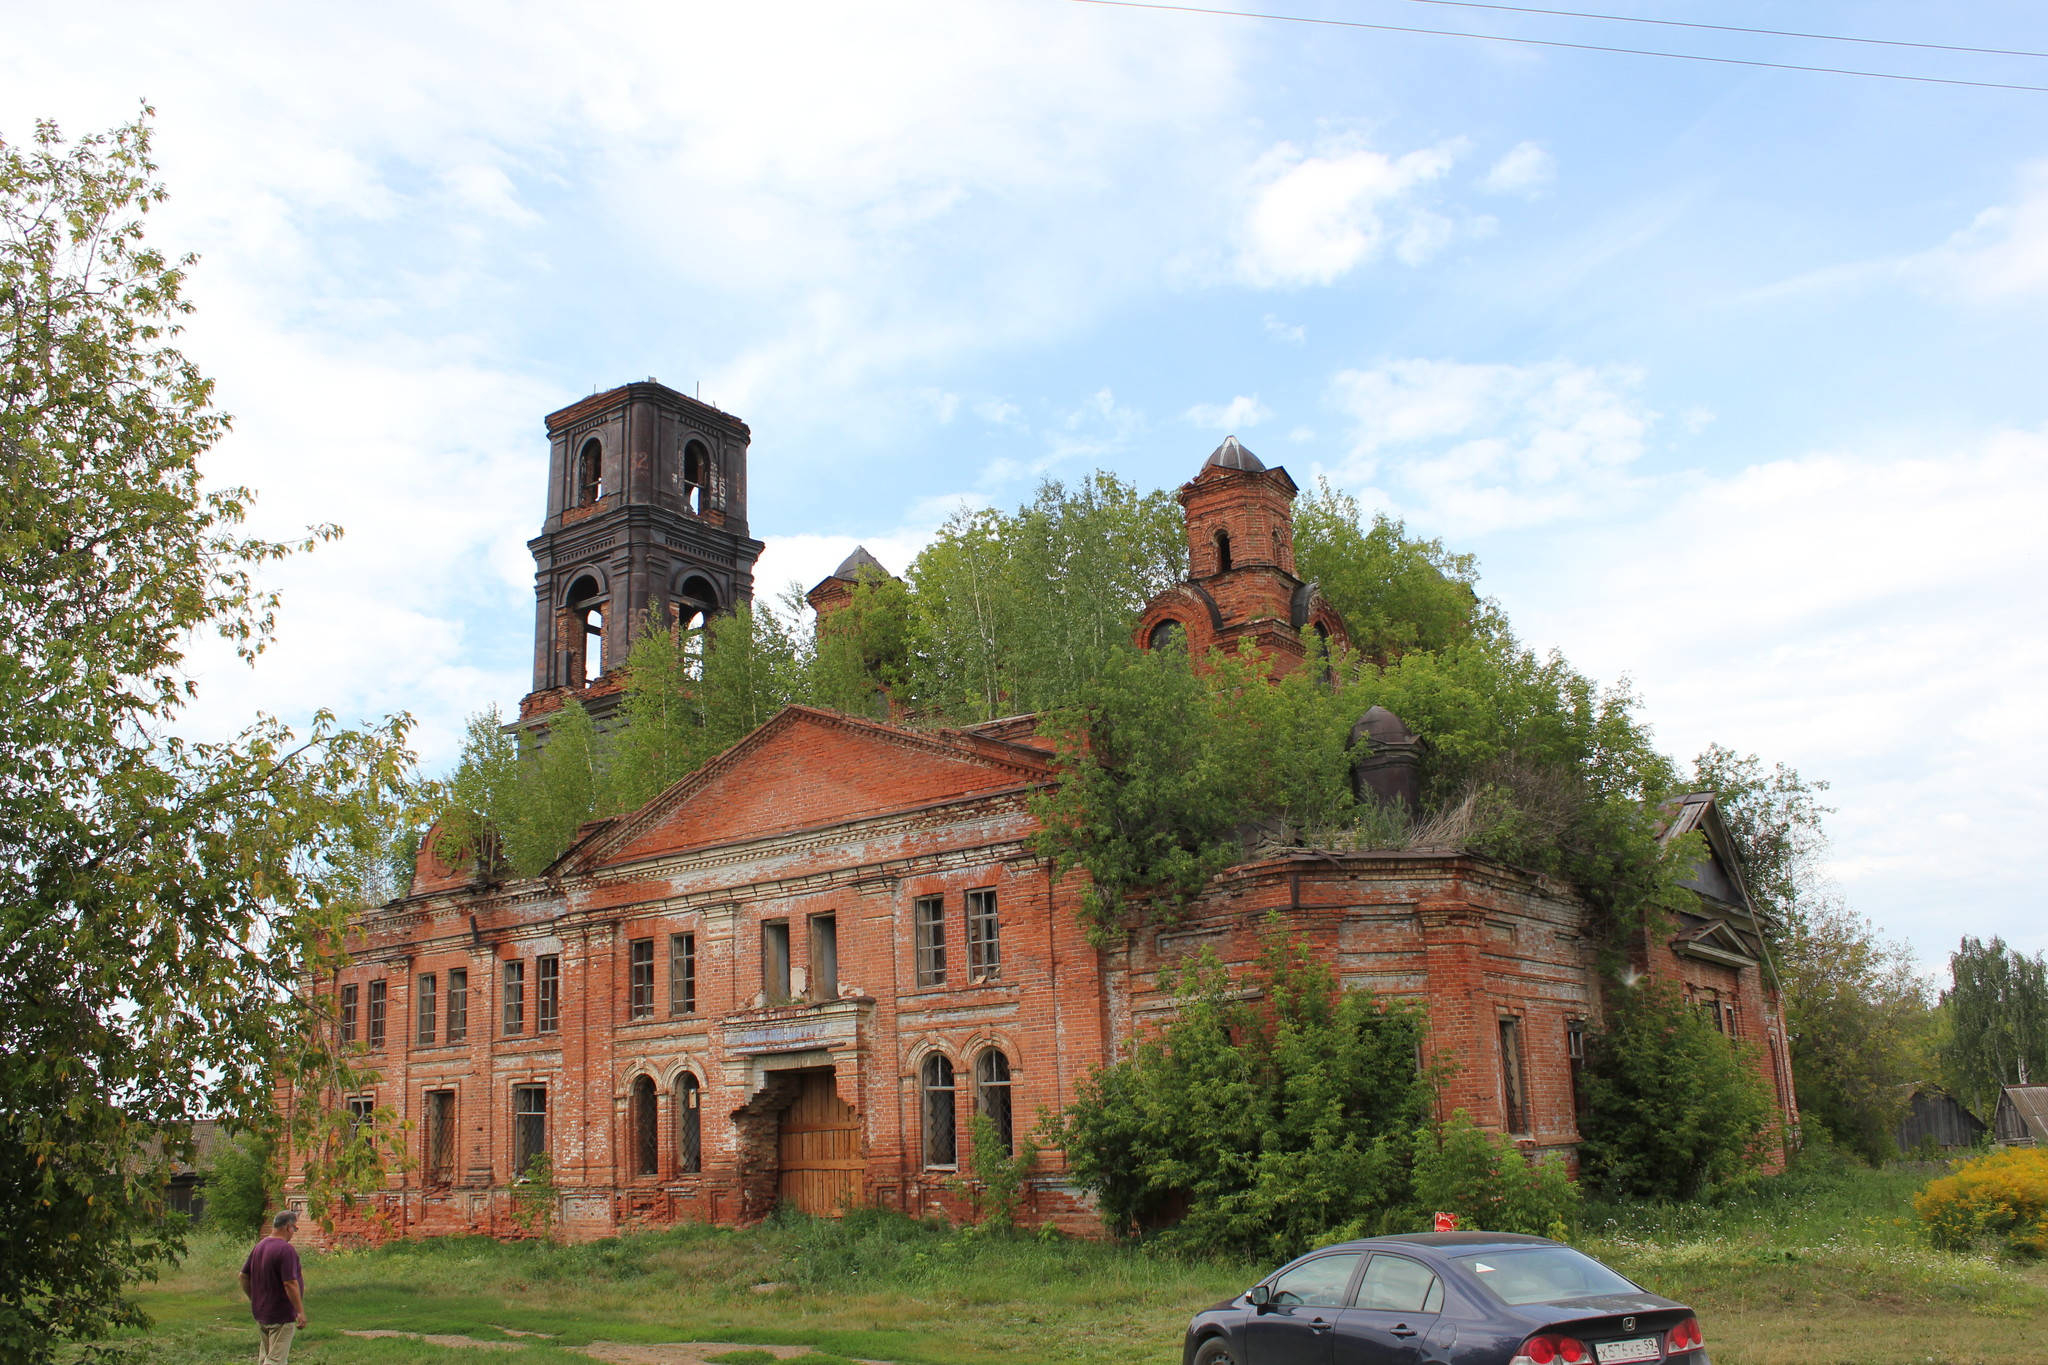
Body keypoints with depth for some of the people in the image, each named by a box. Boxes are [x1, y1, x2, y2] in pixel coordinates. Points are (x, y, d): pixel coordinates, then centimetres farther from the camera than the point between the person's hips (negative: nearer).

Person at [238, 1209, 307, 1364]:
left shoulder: (259, 1246, 7)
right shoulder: (285, 1249, -20)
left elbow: (243, 1276, 13)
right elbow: (290, 1284, -24)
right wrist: (301, 1312, -17)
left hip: (259, 1312, 9)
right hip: (281, 1315, -9)